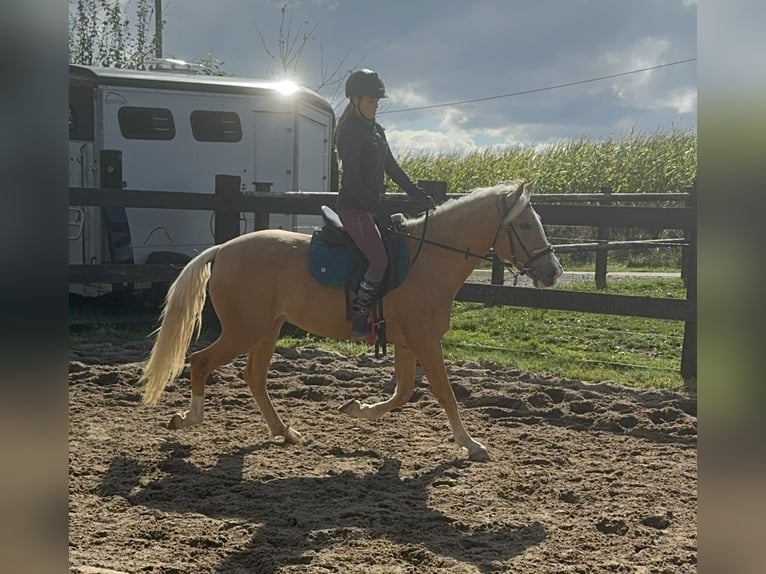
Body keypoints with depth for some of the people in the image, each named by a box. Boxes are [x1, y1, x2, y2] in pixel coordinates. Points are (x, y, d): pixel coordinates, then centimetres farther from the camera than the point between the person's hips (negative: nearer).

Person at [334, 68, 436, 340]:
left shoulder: (376, 131, 16)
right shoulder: (350, 132, -12)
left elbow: (392, 168, 17)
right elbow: (352, 178, -18)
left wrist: (419, 196, 10)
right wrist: (377, 205, -24)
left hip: (370, 207, 10)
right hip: (353, 207, -10)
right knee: (379, 260, -21)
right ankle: (359, 323, -17)